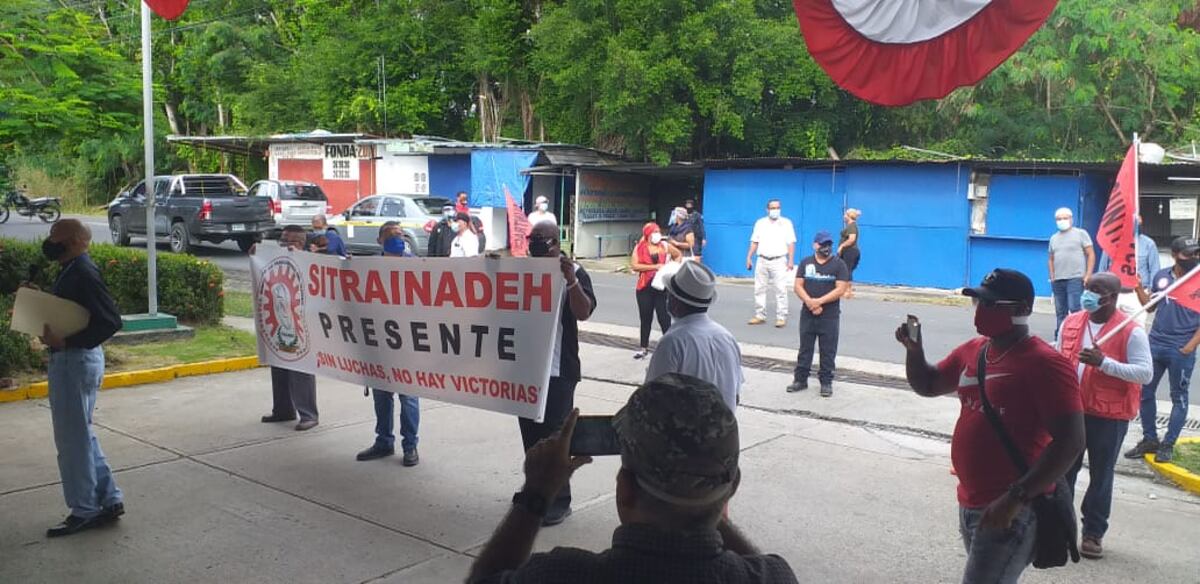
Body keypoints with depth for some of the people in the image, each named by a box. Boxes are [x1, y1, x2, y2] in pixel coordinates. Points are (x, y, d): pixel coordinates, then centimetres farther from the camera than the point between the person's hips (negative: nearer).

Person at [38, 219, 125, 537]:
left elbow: (111, 321, -25)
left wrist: (65, 342, -25)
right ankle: (109, 499, 24)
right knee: (81, 435, 17)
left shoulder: (83, 273, -19)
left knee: (73, 438, 0)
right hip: (69, 359, 10)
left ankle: (84, 511, 11)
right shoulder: (72, 271, 11)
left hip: (76, 361, -10)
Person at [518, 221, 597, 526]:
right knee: (531, 432, 14)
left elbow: (584, 313, -19)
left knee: (555, 434, -3)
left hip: (558, 370, -6)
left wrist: (571, 281, -33)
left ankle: (559, 500, 5)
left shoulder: (573, 272, -7)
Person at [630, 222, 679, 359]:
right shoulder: (639, 248, 0)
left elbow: (678, 255, 21)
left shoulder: (665, 246, 4)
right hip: (645, 287, 1)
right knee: (645, 318, 11)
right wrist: (654, 266, -18)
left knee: (664, 318, -2)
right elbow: (634, 265, -13)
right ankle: (644, 347, 22)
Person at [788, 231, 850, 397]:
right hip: (807, 314, 3)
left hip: (830, 316, -3)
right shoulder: (806, 262, 7)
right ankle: (800, 379, 18)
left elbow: (841, 290, -10)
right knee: (805, 348, 10)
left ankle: (826, 382, 12)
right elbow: (798, 286, 1)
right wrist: (809, 302, -15)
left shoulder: (839, 264, -2)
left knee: (828, 351, 3)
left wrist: (819, 301, -17)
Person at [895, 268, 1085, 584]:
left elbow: (1070, 442, -22)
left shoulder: (1045, 363, -17)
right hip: (971, 503, 8)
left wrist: (1016, 498, -27)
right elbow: (927, 385, 22)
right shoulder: (972, 350, 8)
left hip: (1011, 511, -8)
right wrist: (914, 349, 2)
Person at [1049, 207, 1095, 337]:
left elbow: (1091, 255, -1)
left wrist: (1088, 275, -9)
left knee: (1075, 310, -12)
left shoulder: (1080, 233, 2)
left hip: (1075, 279, -5)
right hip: (1058, 281, 5)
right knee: (1060, 312, 8)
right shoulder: (1053, 238, 17)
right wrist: (1052, 276, 9)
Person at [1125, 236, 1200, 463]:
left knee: (1179, 398, 6)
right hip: (1155, 344, 5)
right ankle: (1149, 440, 22)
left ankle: (1168, 445, 14)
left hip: (1181, 350, -4)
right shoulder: (1161, 276, 5)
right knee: (1145, 392, 9)